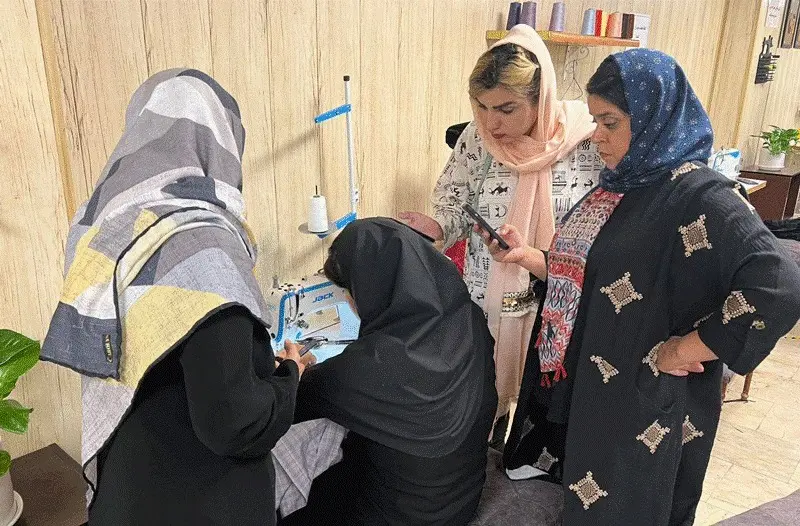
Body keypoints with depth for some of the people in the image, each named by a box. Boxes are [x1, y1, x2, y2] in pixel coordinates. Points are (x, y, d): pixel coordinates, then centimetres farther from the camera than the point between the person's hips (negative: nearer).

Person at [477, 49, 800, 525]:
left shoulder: (699, 195, -19)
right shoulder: (621, 184, 7)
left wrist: (680, 350, -22)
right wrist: (526, 256, -2)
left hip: (644, 405, -7)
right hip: (578, 387, 7)